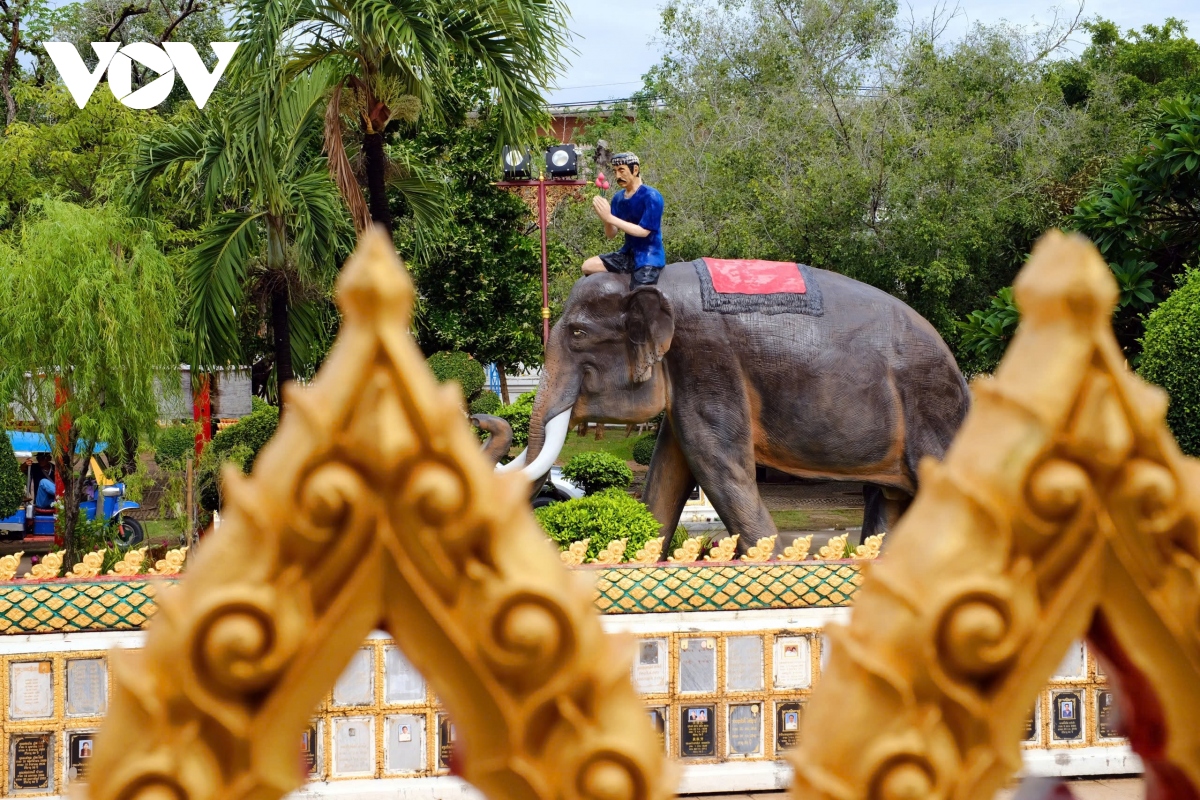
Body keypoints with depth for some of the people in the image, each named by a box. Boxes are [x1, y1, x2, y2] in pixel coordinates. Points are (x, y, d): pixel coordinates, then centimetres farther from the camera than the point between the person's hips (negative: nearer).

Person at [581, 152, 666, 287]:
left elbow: (643, 231, -20)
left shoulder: (651, 196, -14)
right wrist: (605, 219, -18)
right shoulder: (618, 198, 6)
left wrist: (610, 218, -25)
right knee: (589, 266, 1)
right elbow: (611, 234, 6)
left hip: (648, 257, -8)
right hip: (628, 254, 8)